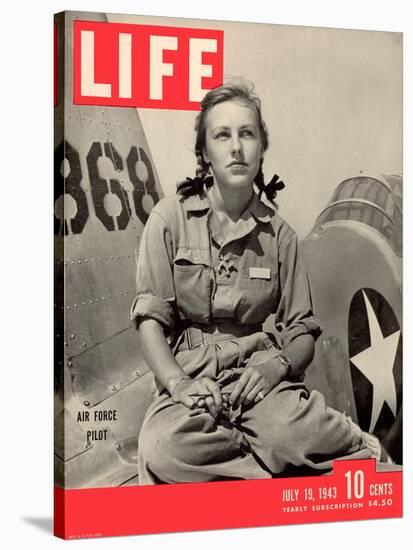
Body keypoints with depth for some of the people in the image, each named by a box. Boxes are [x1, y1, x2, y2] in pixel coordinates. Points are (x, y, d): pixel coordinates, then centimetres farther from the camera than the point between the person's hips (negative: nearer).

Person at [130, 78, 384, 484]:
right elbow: (150, 318, -2)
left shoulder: (279, 234, 10)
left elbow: (302, 333, 10)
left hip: (258, 374, 0)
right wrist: (178, 382, -19)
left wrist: (278, 364, -13)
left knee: (293, 432, -37)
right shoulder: (170, 217, 4)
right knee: (166, 450, -35)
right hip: (191, 376, 0)